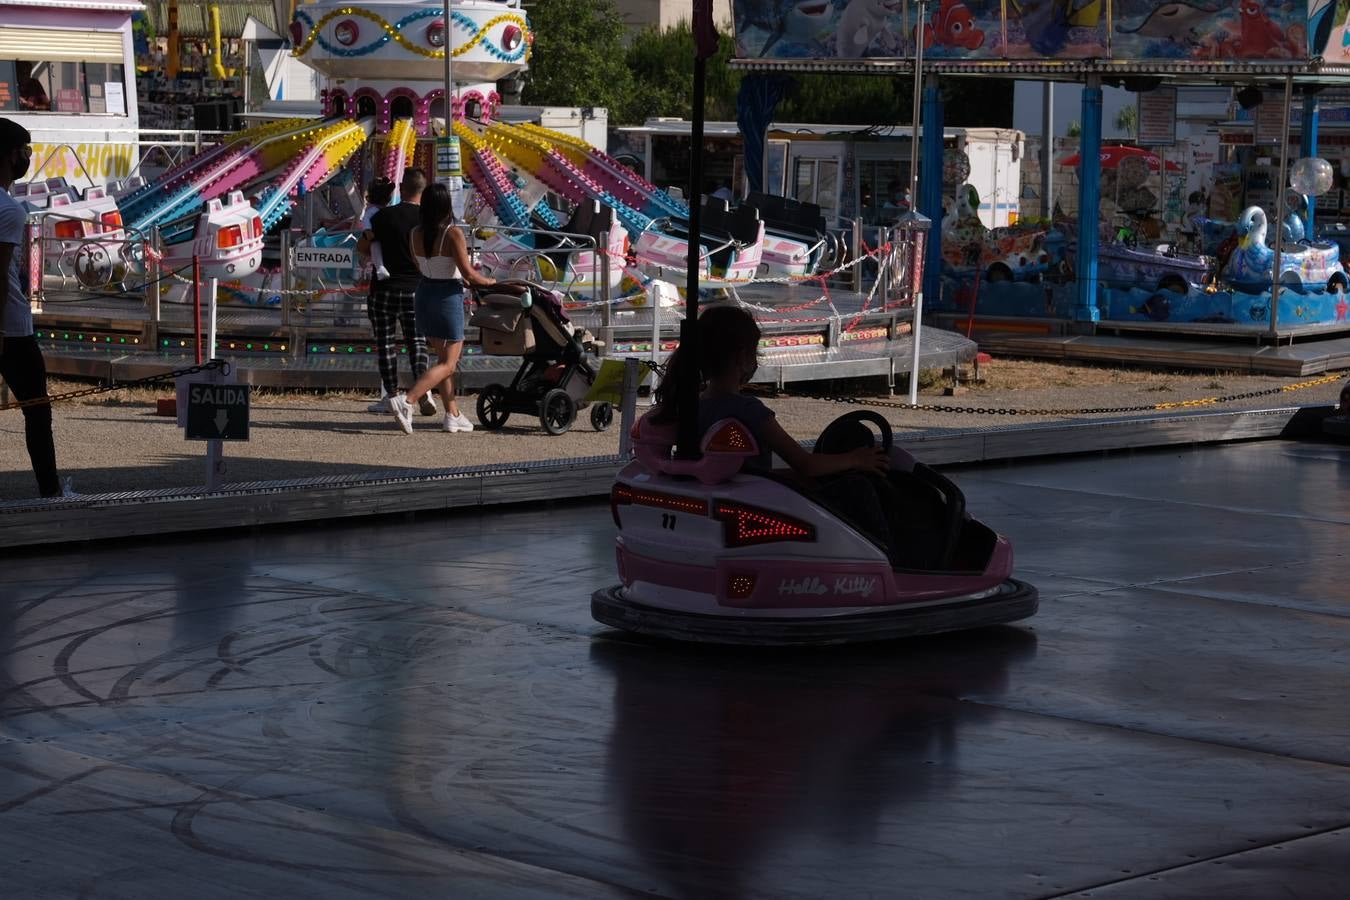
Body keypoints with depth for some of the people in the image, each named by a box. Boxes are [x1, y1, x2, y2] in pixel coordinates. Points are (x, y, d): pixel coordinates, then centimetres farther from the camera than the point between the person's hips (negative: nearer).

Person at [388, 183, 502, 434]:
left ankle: (453, 414, 20)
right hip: (448, 297, -6)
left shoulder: (416, 234, -1)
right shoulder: (453, 234, -18)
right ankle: (407, 401, -18)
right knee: (448, 364, -1)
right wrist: (488, 282, 4)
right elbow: (468, 273, -16)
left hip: (425, 293, 7)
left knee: (444, 358, 19)